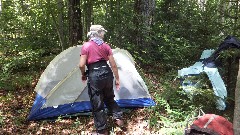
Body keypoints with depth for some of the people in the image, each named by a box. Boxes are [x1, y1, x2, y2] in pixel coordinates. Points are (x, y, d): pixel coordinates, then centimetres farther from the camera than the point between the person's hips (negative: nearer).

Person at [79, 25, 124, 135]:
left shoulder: (86, 46, -5)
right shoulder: (106, 46, 5)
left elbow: (81, 65, -9)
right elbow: (113, 64, 5)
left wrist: (83, 75, 11)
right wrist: (117, 78, 14)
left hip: (94, 76, -4)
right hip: (107, 73, 4)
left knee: (97, 104, 8)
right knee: (109, 98, 28)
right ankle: (118, 117, 28)